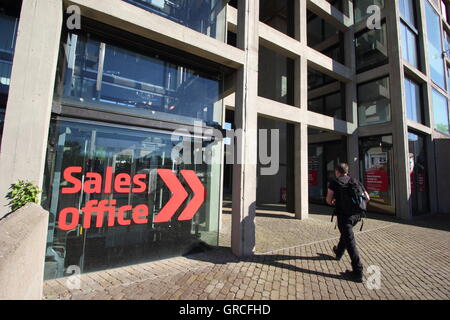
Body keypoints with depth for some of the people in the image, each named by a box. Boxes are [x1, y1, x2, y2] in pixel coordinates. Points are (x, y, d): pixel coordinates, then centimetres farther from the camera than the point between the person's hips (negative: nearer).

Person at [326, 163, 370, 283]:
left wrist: (333, 202, 17)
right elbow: (367, 198, 10)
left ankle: (358, 272, -4)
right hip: (356, 214, 7)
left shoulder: (335, 182, -3)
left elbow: (328, 200, -5)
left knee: (350, 241, -4)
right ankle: (339, 252, 49)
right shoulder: (356, 181, 12)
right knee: (345, 233, 28)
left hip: (344, 214, -6)